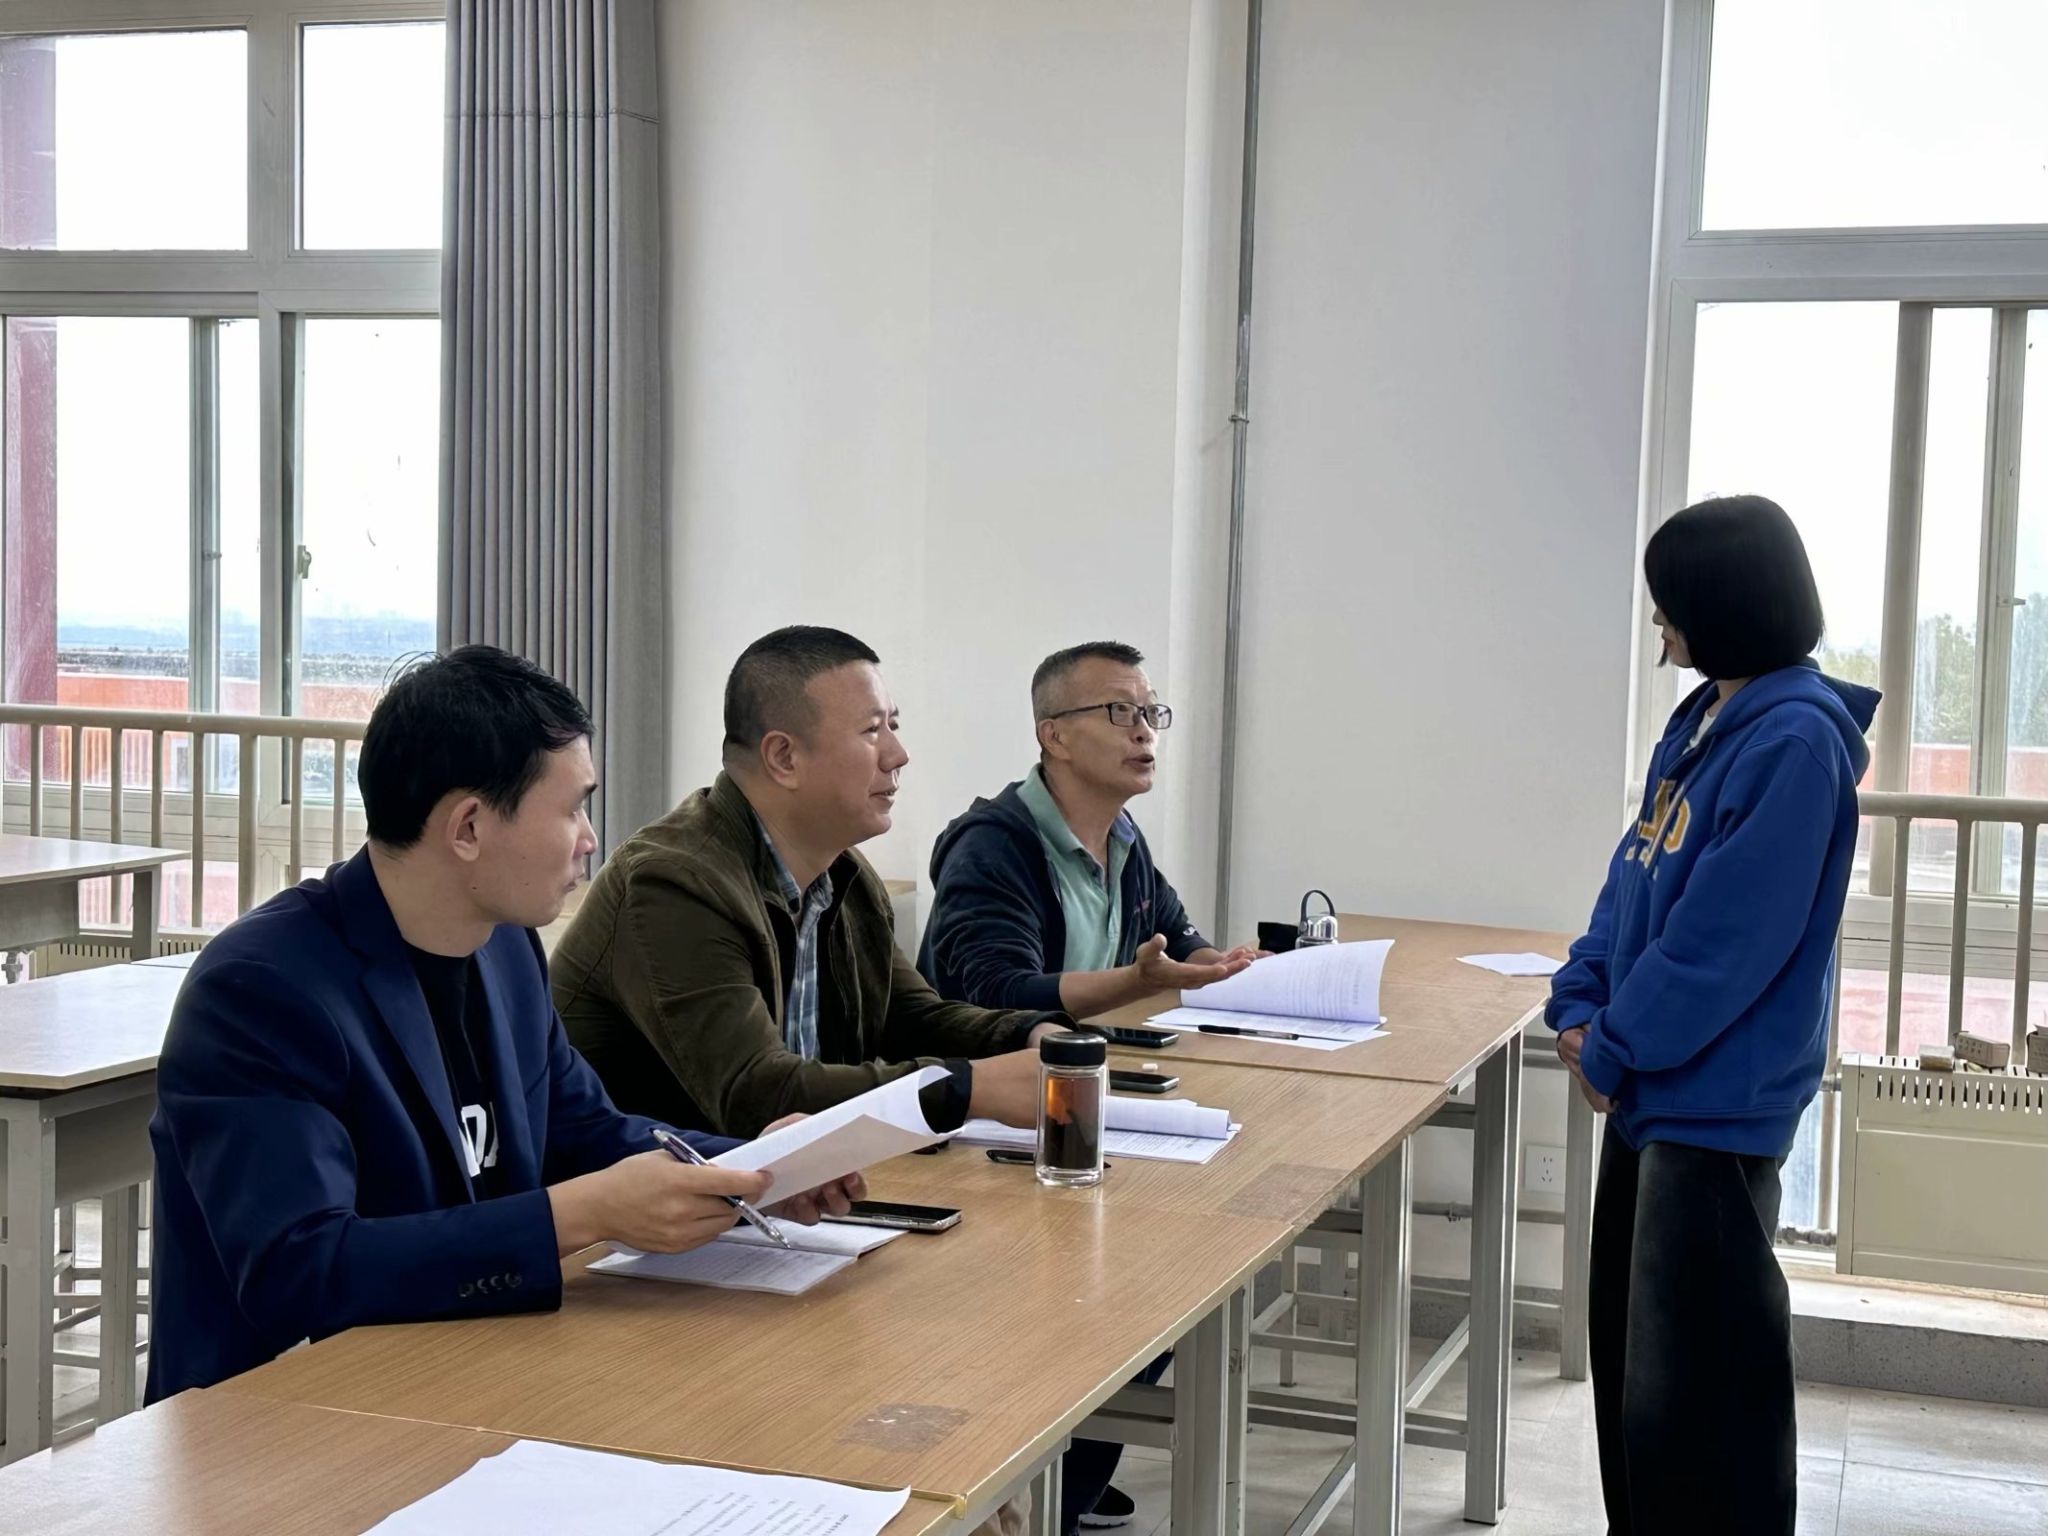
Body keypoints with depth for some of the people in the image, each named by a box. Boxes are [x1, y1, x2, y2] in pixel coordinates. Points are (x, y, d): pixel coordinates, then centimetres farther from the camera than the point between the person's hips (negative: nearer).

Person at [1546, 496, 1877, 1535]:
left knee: (1694, 1380, -2)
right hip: (1653, 1091, 10)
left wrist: (1613, 1055, -13)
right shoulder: (1702, 722, 11)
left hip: (1715, 1106, -10)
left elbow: (1724, 941, -21)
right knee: (1631, 1358, 18)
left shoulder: (1794, 740, -19)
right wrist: (1581, 1008, 2)